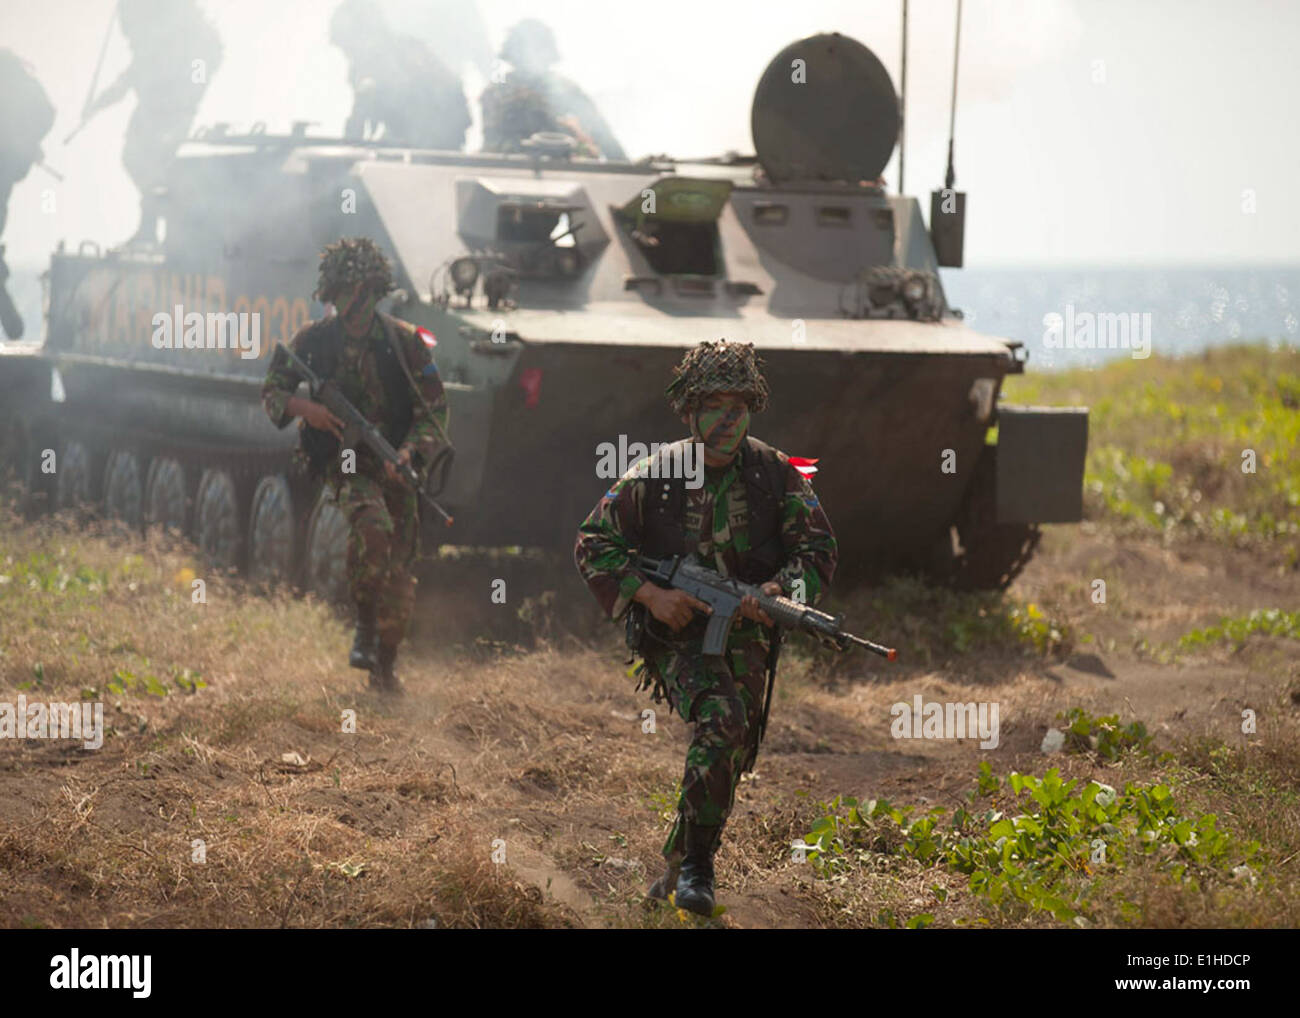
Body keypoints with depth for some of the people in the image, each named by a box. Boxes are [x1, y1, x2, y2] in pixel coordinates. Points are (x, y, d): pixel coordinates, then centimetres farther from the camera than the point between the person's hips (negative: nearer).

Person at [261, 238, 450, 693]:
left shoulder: (405, 342, -4)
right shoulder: (314, 339, -1)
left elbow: (434, 411, -2)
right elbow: (272, 390, 7)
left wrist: (409, 452, -20)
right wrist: (301, 407, -15)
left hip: (395, 467, 2)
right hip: (346, 464, -2)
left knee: (398, 577, 3)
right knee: (372, 526, -33)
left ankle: (385, 668, 23)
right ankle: (365, 626, -16)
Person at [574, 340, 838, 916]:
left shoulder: (776, 475, -2)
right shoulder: (652, 478, -6)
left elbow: (818, 549, 0)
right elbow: (593, 546, -1)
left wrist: (780, 590, -21)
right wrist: (649, 594, -15)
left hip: (745, 637, 4)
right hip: (673, 632, -4)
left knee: (730, 758, 5)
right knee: (722, 716, -28)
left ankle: (680, 867, 28)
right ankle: (695, 864, -18)